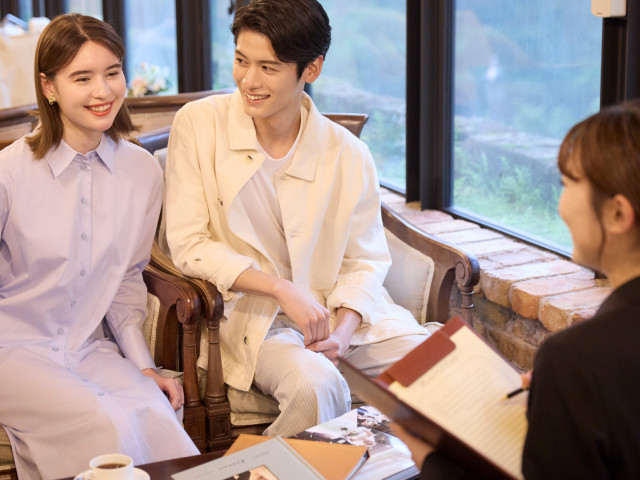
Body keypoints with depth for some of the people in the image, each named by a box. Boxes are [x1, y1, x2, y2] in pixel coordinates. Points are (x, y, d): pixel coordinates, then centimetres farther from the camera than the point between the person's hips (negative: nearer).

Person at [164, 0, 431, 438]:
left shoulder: (348, 155, -1)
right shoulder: (198, 125, -5)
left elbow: (365, 262, 6)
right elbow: (188, 245, -7)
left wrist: (342, 329, -15)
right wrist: (282, 289, -18)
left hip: (342, 313, 3)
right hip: (252, 315, -3)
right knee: (316, 385, -34)